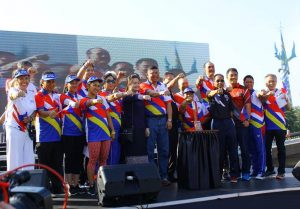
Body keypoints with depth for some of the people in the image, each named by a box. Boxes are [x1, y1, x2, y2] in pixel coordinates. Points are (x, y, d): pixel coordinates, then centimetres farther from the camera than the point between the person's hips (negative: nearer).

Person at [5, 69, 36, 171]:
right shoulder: (13, 90, -7)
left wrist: (30, 118, -8)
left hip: (28, 130, 6)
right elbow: (13, 95, -32)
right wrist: (18, 94, -56)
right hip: (14, 129, -5)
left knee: (29, 160, 9)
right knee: (14, 160, -5)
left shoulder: (31, 94, 9)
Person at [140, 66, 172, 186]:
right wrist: (160, 93, -43)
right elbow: (150, 92, -23)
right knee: (150, 149, -1)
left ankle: (163, 176, 14)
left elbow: (168, 103, 11)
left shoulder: (163, 86, 14)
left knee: (164, 149, 6)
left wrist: (169, 119, 1)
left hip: (163, 119, 4)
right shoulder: (144, 85, 1)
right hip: (150, 120, -4)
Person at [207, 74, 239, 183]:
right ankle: (218, 175, 11)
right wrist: (216, 91, -46)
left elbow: (231, 109, 19)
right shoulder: (212, 94, 3)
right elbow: (209, 94, -23)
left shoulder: (227, 94, 15)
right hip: (217, 123, -3)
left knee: (233, 150, -1)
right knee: (219, 151, 1)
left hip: (229, 122, 3)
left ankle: (234, 175, 4)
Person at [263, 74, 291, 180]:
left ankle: (281, 171, 3)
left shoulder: (281, 93, 6)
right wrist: (268, 94, -29)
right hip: (268, 126, 1)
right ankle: (270, 169, 20)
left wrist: (287, 100, -14)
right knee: (267, 148, 6)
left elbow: (288, 108, 7)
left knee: (281, 148, 0)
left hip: (280, 125, -1)